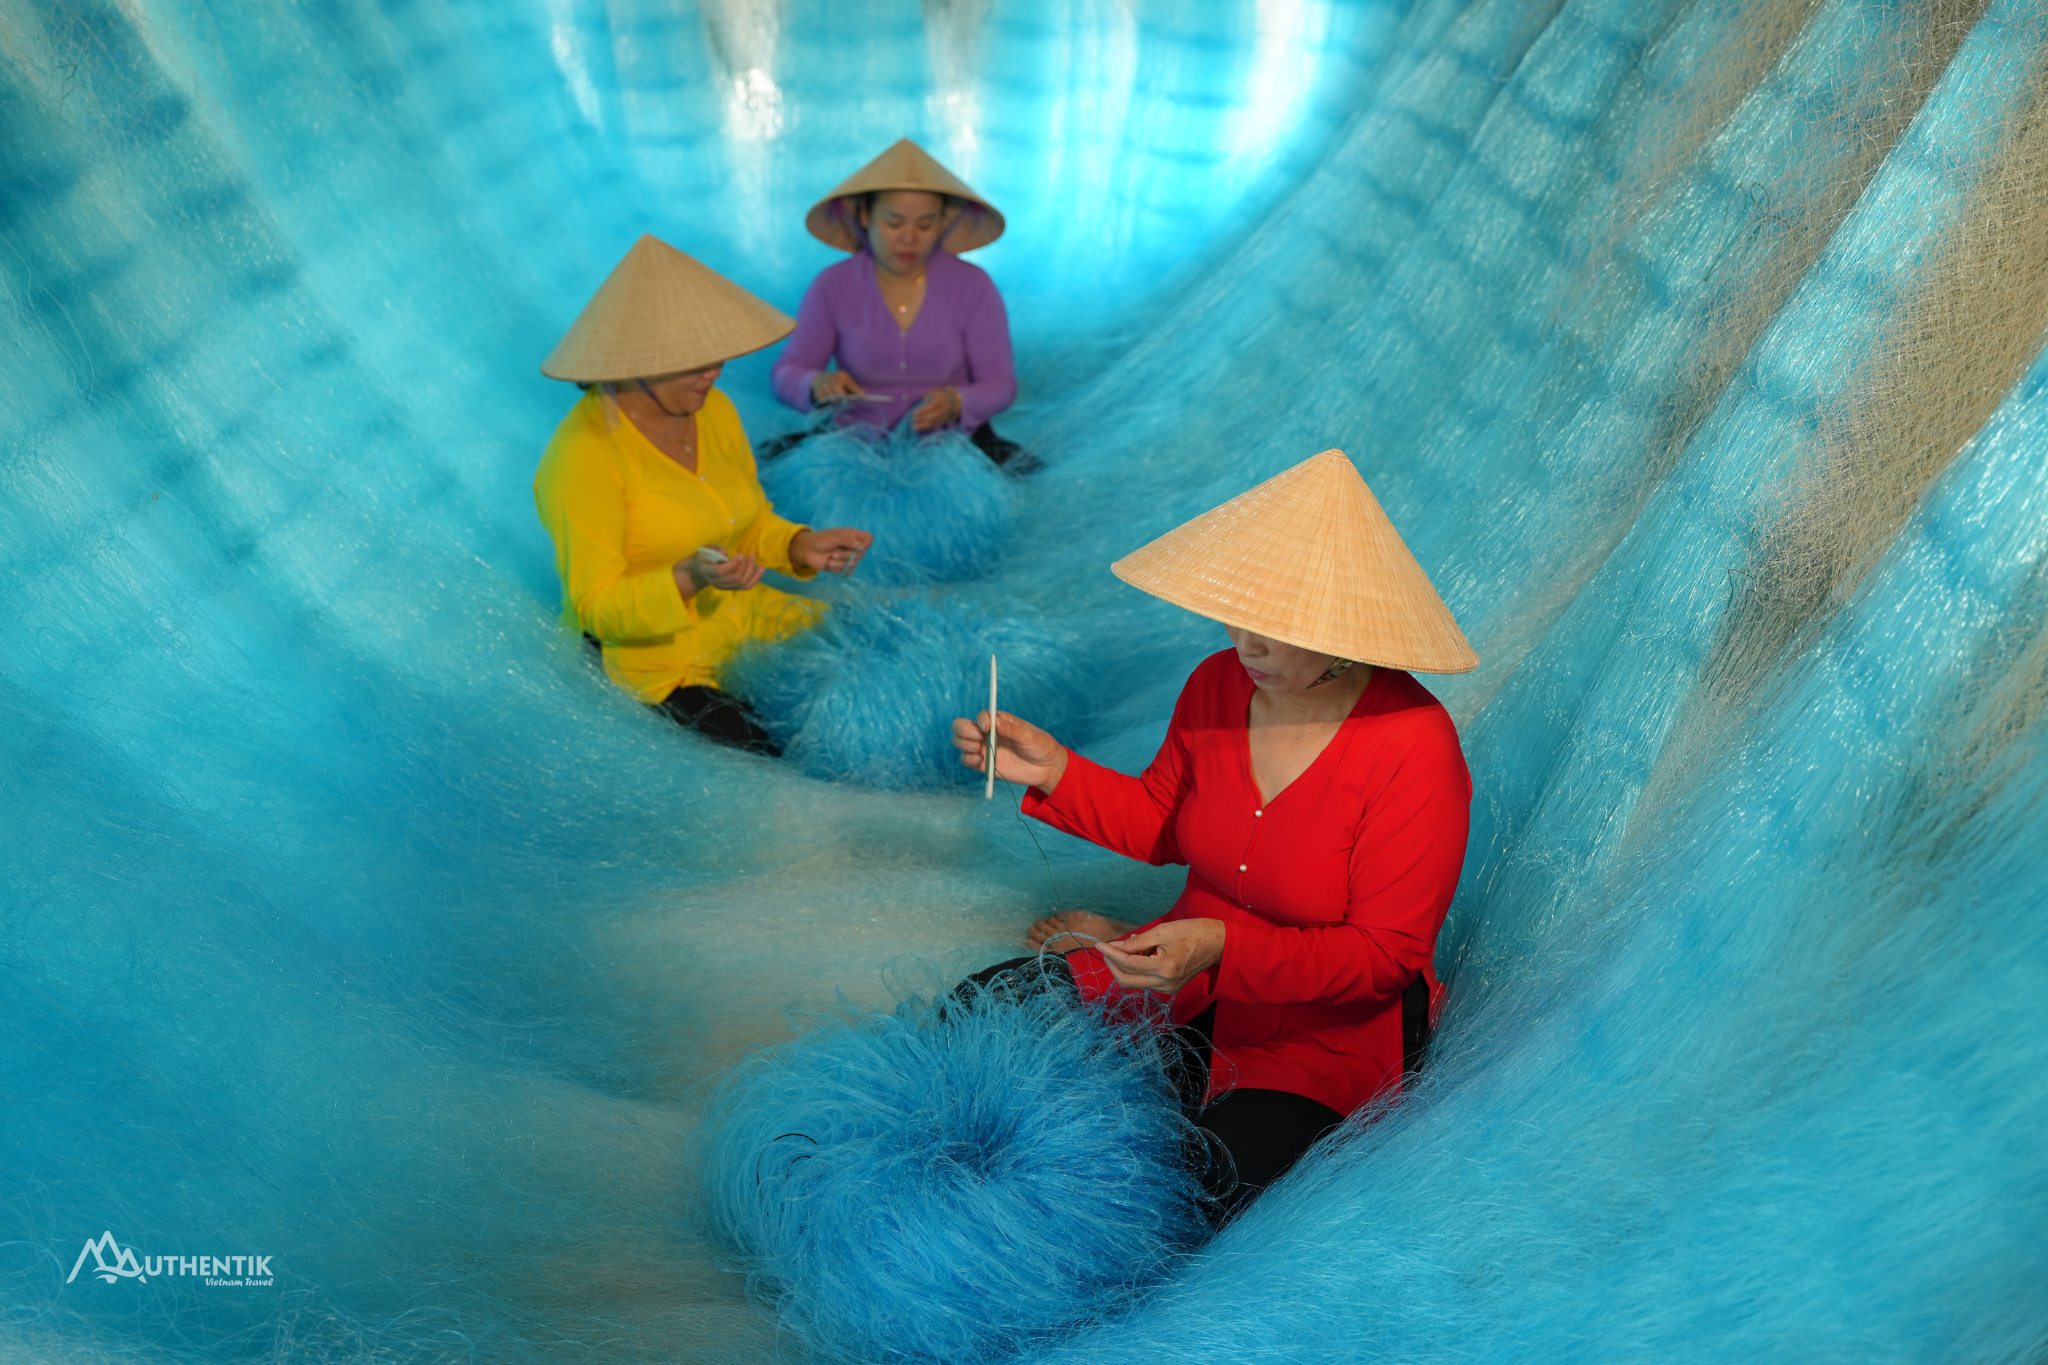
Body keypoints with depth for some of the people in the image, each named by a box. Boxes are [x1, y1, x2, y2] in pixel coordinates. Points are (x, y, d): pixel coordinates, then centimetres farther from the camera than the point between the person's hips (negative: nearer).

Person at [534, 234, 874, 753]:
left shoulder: (715, 409, 4)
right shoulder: (584, 454, -18)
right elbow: (595, 609, -17)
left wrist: (801, 546, -7)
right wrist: (691, 579, -34)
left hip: (745, 626, 7)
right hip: (652, 663, -7)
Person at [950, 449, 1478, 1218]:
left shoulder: (1416, 750, -23)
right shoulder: (1216, 683, -7)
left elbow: (1384, 955, -19)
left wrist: (1224, 948, -33)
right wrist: (1054, 772, -8)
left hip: (1330, 1024, -4)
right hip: (1189, 978, 5)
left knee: (1220, 1173, -30)